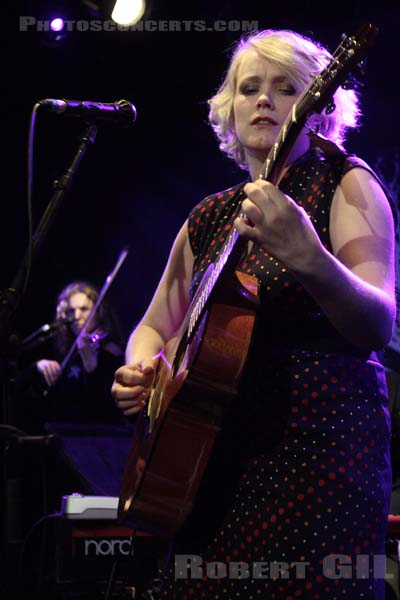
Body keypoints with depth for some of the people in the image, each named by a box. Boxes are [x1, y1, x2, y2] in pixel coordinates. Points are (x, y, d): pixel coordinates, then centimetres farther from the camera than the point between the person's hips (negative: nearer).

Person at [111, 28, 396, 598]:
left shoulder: (346, 184, -1)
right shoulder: (209, 217, 15)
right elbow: (155, 325, 24)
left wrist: (309, 259, -34)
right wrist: (139, 369, 1)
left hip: (320, 442, -5)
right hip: (214, 455, 5)